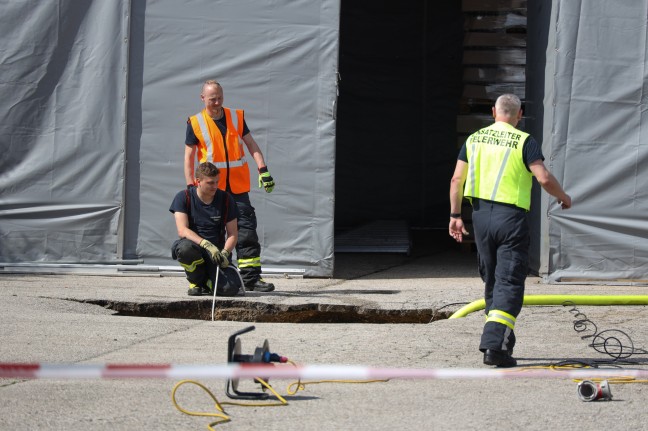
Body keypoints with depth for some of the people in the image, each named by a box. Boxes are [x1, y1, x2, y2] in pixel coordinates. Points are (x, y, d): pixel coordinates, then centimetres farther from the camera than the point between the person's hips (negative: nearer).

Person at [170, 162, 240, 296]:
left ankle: (207, 282, 9)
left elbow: (233, 234, 4)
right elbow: (182, 230, -16)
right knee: (185, 247, -40)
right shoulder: (183, 197, -5)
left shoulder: (226, 199, 2)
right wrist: (207, 245, -31)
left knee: (230, 289, -27)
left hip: (217, 251, 1)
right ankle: (196, 281, -8)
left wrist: (225, 252, -18)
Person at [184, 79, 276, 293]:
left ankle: (251, 277, -6)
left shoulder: (236, 117, 8)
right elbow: (189, 157, 3)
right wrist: (190, 187, -4)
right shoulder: (195, 123, 1)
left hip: (237, 187, 2)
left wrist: (263, 170, -5)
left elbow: (251, 145, 8)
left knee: (247, 231, -5)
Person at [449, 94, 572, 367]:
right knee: (509, 284, -5)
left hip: (481, 216, 5)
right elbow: (544, 179, -14)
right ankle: (494, 346, -19)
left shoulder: (474, 139, 8)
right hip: (511, 218, -5)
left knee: (492, 281, 17)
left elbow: (457, 179, 6)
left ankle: (502, 342, 25)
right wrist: (563, 197, 4)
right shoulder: (524, 142, -6)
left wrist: (455, 215, 13)